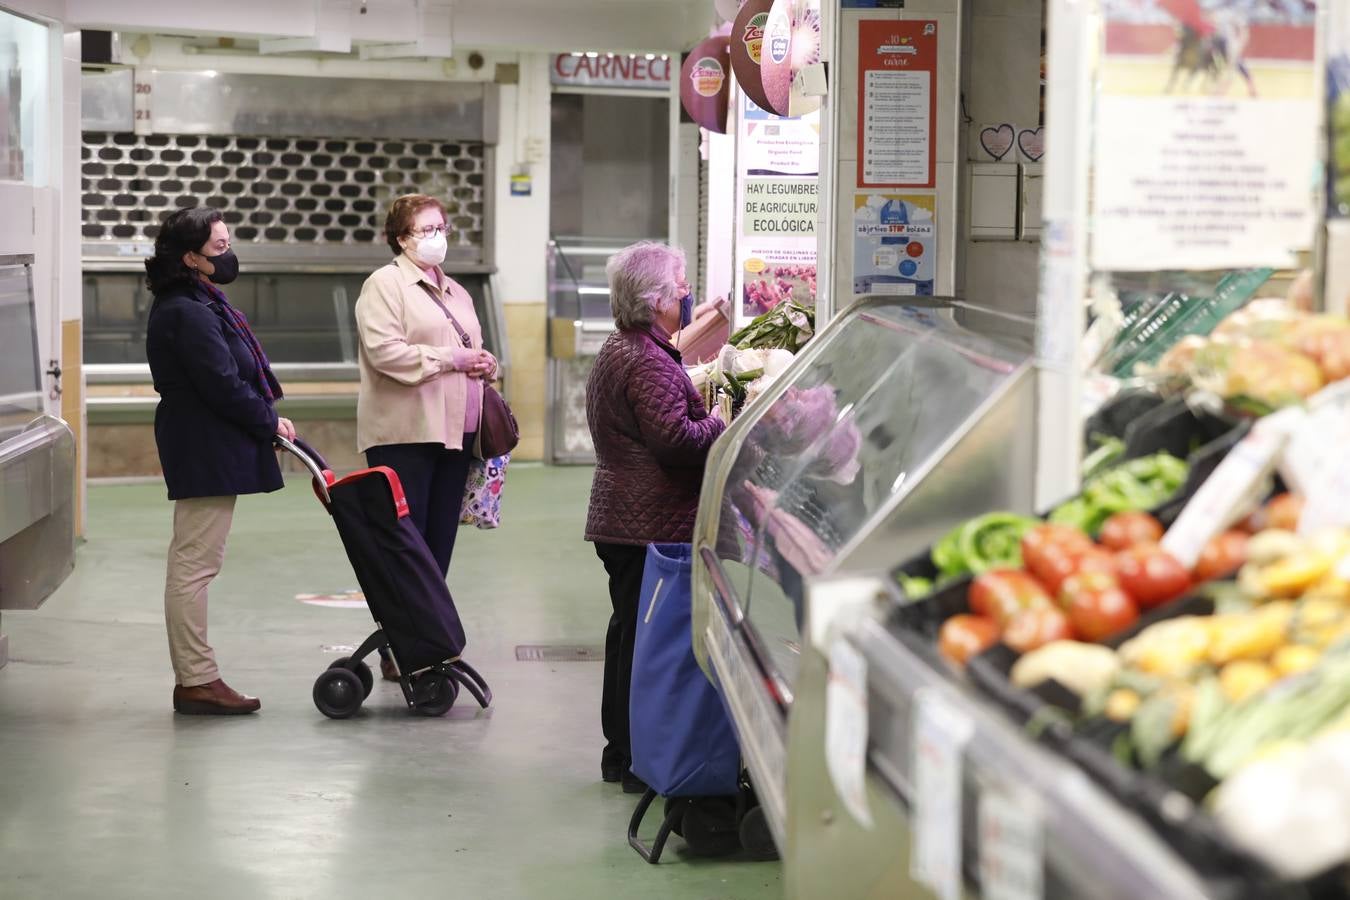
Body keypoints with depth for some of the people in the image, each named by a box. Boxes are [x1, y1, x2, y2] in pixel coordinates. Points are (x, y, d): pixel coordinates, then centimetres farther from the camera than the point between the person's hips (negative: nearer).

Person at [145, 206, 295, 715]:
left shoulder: (197, 305, 16)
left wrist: (266, 419, 7)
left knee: (192, 565, 12)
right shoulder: (188, 312, -17)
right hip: (206, 451, -11)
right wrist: (270, 422, -8)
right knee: (195, 564, -6)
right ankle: (196, 680, -3)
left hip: (204, 450, 11)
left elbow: (227, 379, 18)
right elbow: (223, 386, -21)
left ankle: (194, 677, 18)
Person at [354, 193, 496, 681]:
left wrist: (484, 364, 7)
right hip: (405, 435, -8)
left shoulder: (456, 293, 22)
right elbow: (385, 351, -16)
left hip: (455, 432, 8)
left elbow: (473, 351, 31)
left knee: (440, 541, 8)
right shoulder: (383, 285, -3)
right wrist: (450, 359, -13)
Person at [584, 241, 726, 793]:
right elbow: (677, 439, -24)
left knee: (629, 633, 16)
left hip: (617, 519, 11)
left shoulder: (619, 352, 17)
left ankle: (620, 754, 24)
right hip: (652, 525, -11)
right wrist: (726, 426, -9)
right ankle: (642, 761, -2)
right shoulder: (648, 363, -17)